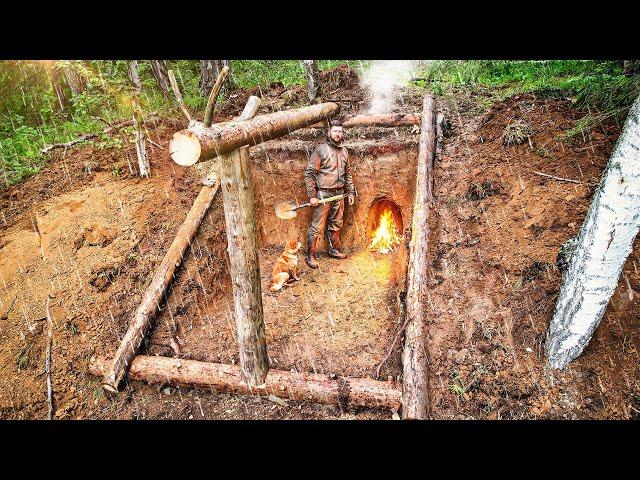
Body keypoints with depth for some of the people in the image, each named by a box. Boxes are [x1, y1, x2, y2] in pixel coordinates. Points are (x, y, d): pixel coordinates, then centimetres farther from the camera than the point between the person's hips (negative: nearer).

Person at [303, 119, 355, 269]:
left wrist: (350, 192, 15)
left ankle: (334, 249, 34)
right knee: (317, 227, -4)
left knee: (336, 224, 17)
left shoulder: (344, 151, 11)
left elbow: (348, 173, 20)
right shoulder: (320, 150, -9)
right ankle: (310, 256, 5)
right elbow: (309, 174, -11)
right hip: (323, 194, -6)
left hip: (339, 194, 6)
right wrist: (312, 196, -15)